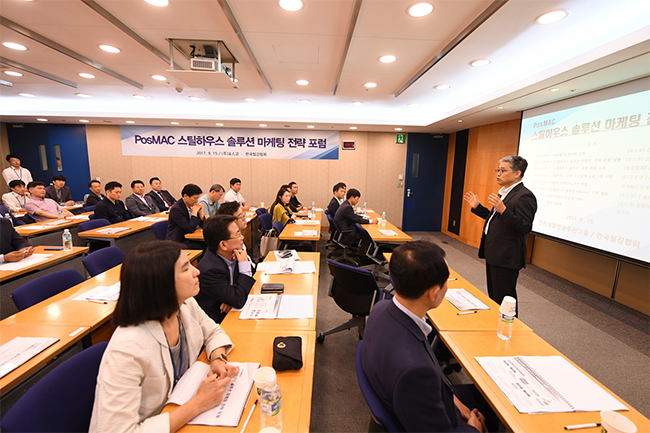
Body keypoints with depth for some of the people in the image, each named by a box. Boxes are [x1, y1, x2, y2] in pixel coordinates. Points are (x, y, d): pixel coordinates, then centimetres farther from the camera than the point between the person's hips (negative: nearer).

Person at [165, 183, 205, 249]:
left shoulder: (192, 205, 5)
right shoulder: (176, 209, -17)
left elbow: (203, 225, 7)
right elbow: (190, 229, -23)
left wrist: (201, 211, -7)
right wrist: (194, 212, -17)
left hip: (188, 238, 7)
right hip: (177, 242, -7)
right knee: (204, 246, -26)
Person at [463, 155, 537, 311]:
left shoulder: (525, 196, -16)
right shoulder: (504, 193, 14)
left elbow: (525, 227, -25)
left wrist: (503, 210, -36)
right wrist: (477, 207, 16)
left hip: (506, 257, -10)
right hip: (493, 254, 10)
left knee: (504, 299, 1)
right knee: (493, 296, 21)